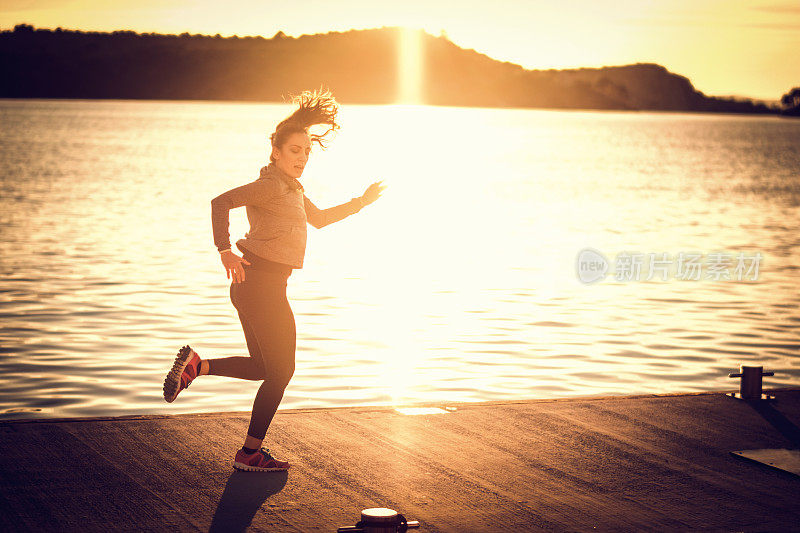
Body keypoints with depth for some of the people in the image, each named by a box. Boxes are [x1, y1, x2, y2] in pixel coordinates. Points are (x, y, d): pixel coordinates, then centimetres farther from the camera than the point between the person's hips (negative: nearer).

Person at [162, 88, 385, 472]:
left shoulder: (289, 186, 15)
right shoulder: (271, 184, -15)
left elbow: (319, 218, 30)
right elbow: (221, 201, -25)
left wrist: (361, 202, 26)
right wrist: (225, 250, -32)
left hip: (253, 285, 9)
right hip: (262, 285, -9)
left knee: (263, 368, 19)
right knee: (281, 372, 2)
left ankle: (197, 365, 12)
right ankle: (250, 453, 9)